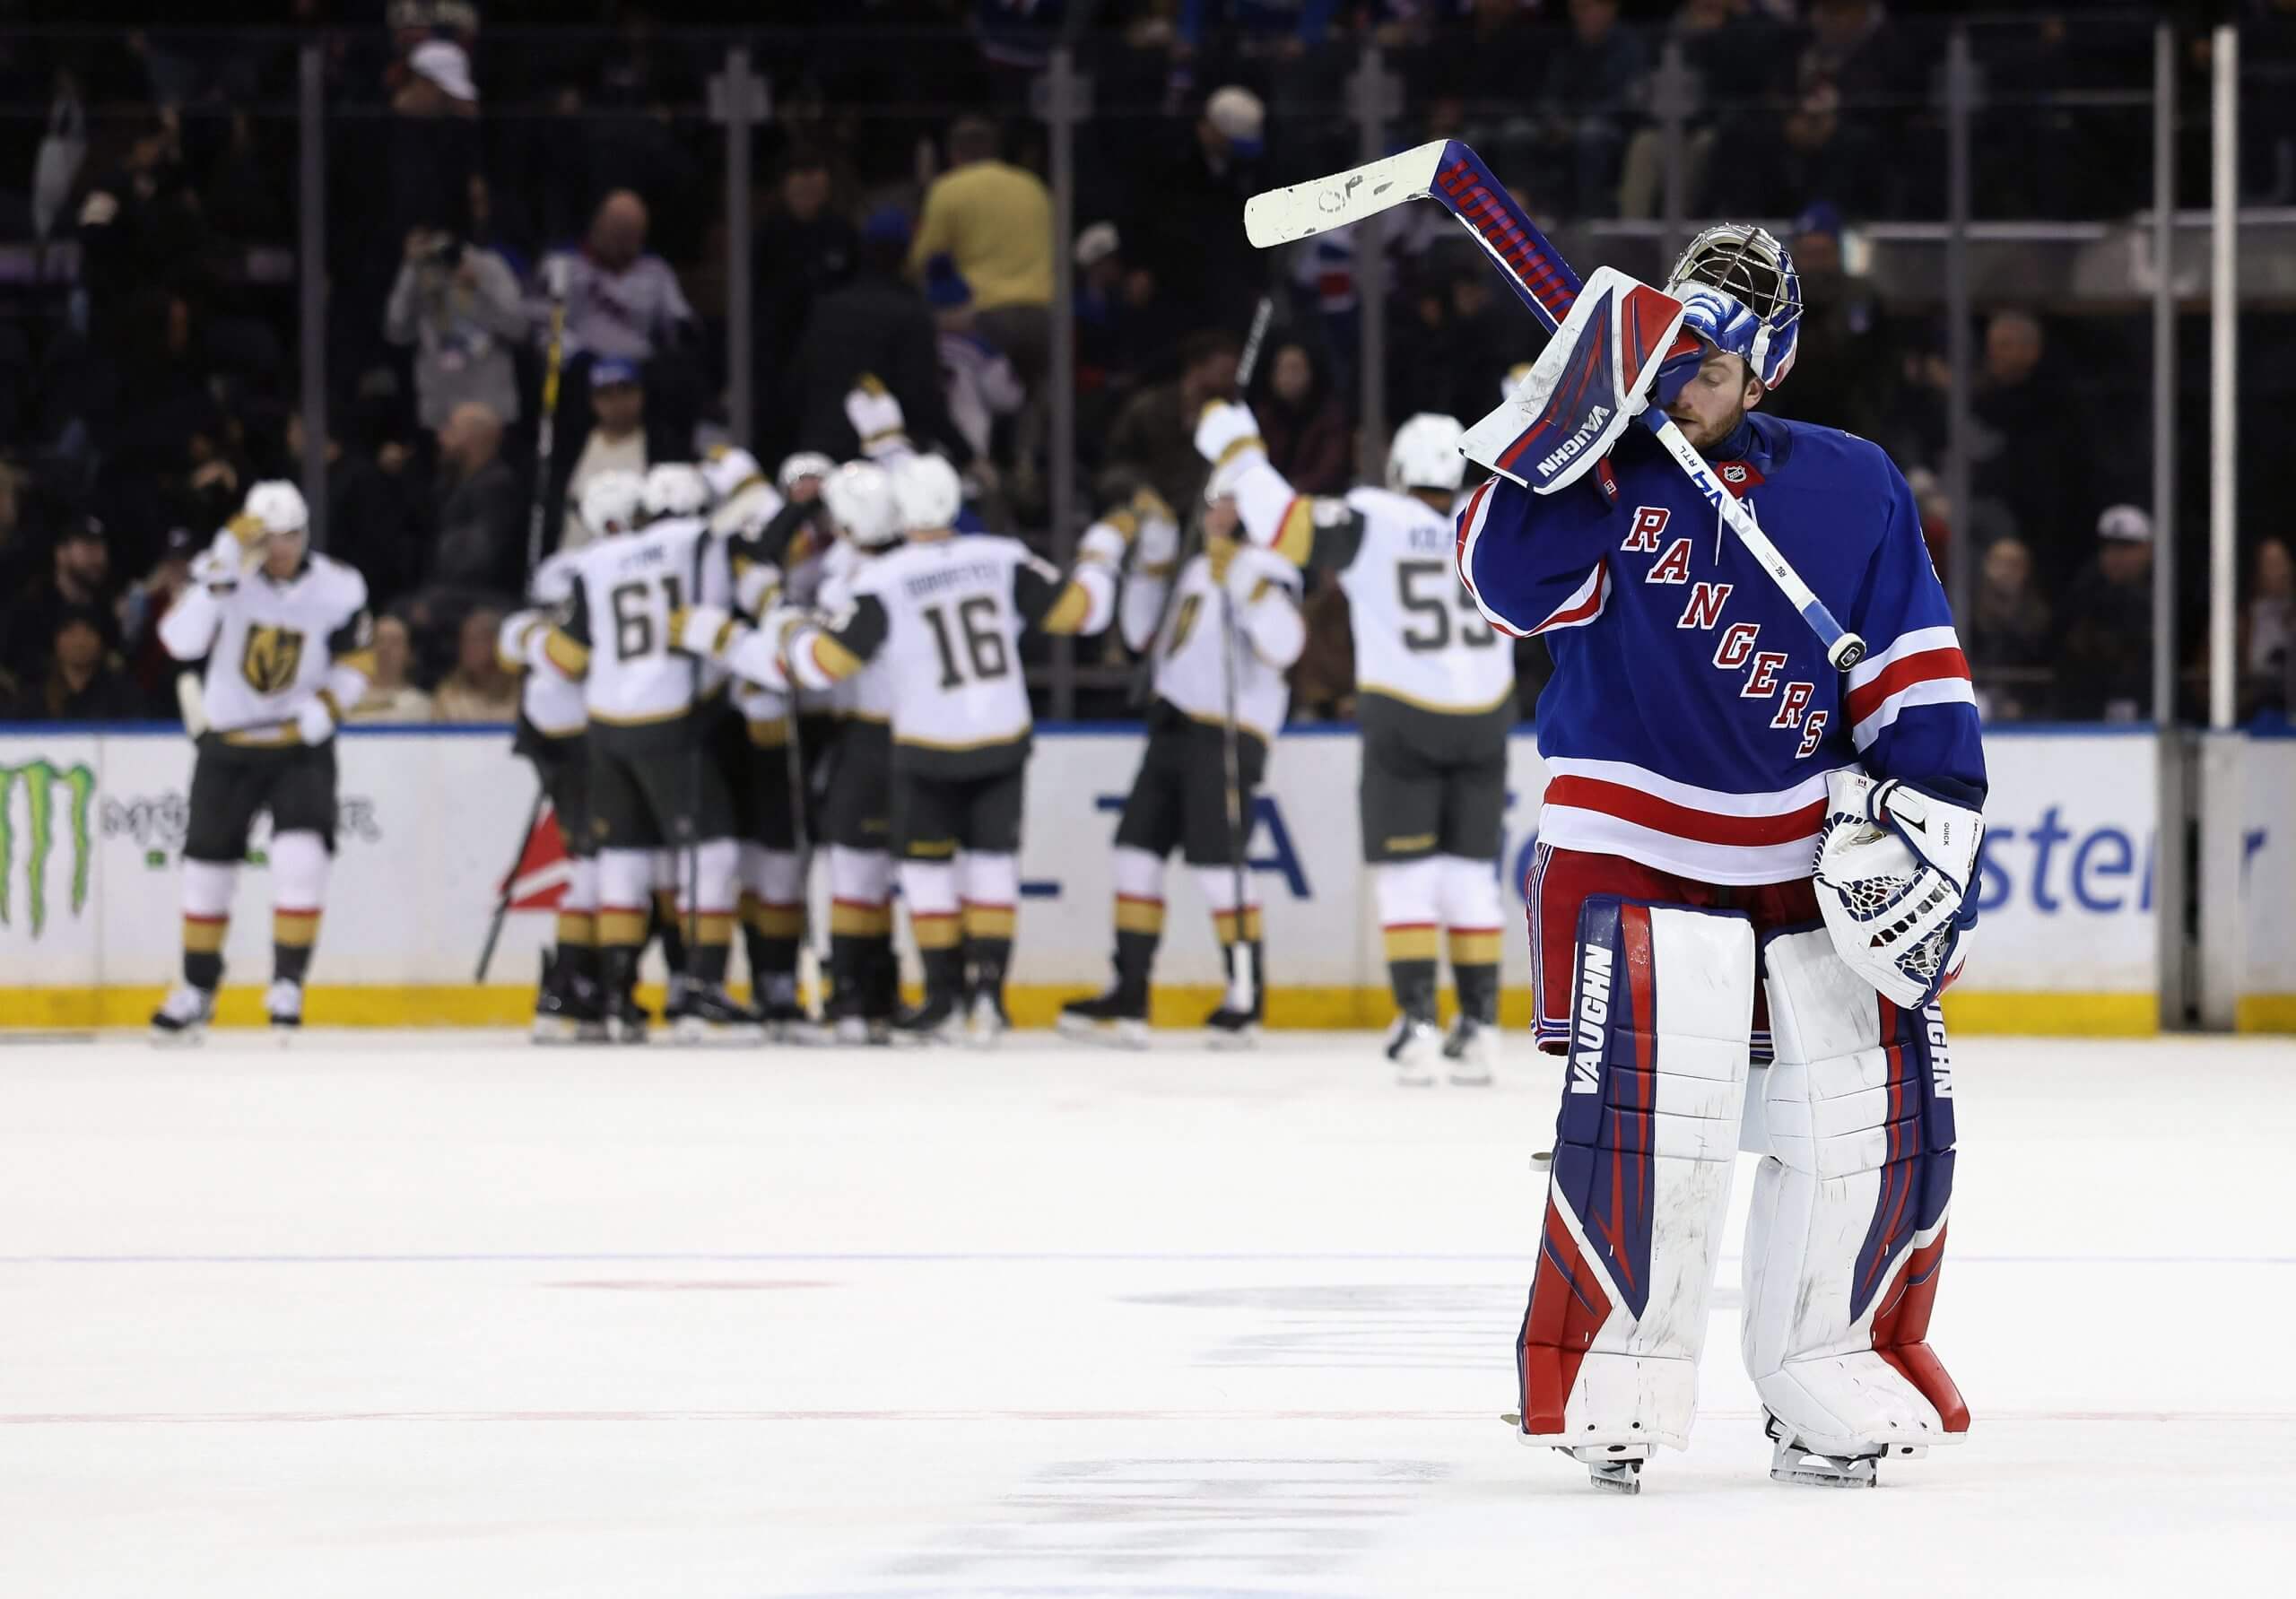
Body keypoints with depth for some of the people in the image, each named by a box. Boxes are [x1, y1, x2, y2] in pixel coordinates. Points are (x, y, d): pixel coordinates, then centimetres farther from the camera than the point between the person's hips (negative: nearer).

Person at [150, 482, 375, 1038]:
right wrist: (218, 576, -38)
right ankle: (196, 991, 25)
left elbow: (358, 658, 2)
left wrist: (329, 704, -15)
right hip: (228, 743, 1)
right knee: (208, 865, 7)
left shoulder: (337, 589, -10)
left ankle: (287, 985, -8)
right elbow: (181, 641, -27)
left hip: (300, 744, -1)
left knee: (301, 857, -18)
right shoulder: (223, 575, -14)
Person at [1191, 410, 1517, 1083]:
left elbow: (1289, 527, -14)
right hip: (1483, 723, 3)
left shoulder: (1372, 520, -8)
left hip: (1401, 720, -3)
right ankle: (1477, 1027, 8)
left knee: (1406, 876, 3)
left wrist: (1237, 451, -3)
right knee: (1470, 874, 11)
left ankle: (1418, 1022, -6)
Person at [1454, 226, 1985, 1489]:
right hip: (1632, 849, -3)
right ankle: (1612, 1382, -6)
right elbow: (1511, 579, -18)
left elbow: (1914, 670, 7)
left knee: (1878, 1115, 0)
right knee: (1648, 1104, -20)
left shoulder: (1852, 489, 6)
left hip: (1812, 853, 3)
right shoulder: (1610, 465, -1)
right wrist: (1564, 429, -27)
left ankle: (1824, 1382, 18)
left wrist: (1926, 804, -3)